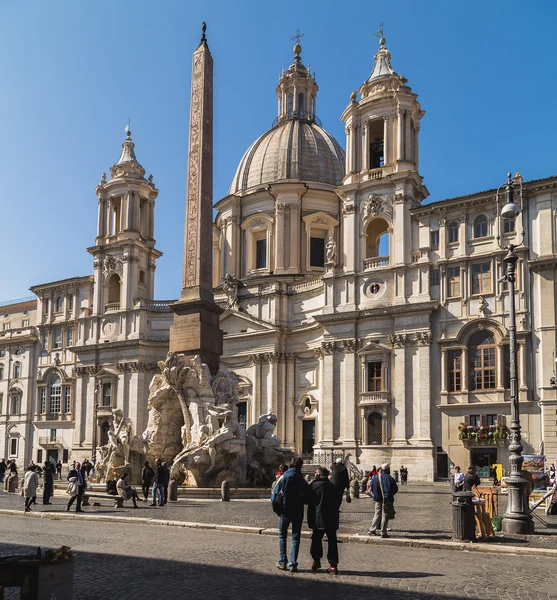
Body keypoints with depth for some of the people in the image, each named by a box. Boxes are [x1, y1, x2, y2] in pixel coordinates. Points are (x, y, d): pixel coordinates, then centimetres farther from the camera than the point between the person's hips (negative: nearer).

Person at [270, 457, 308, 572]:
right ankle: (293, 564, 2)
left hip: (285, 512, -1)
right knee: (295, 538, 7)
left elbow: (274, 495, -6)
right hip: (298, 513, 1)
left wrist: (277, 510, 2)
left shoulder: (284, 478, -4)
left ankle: (282, 562, 11)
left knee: (282, 536, 14)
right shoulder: (303, 481, 0)